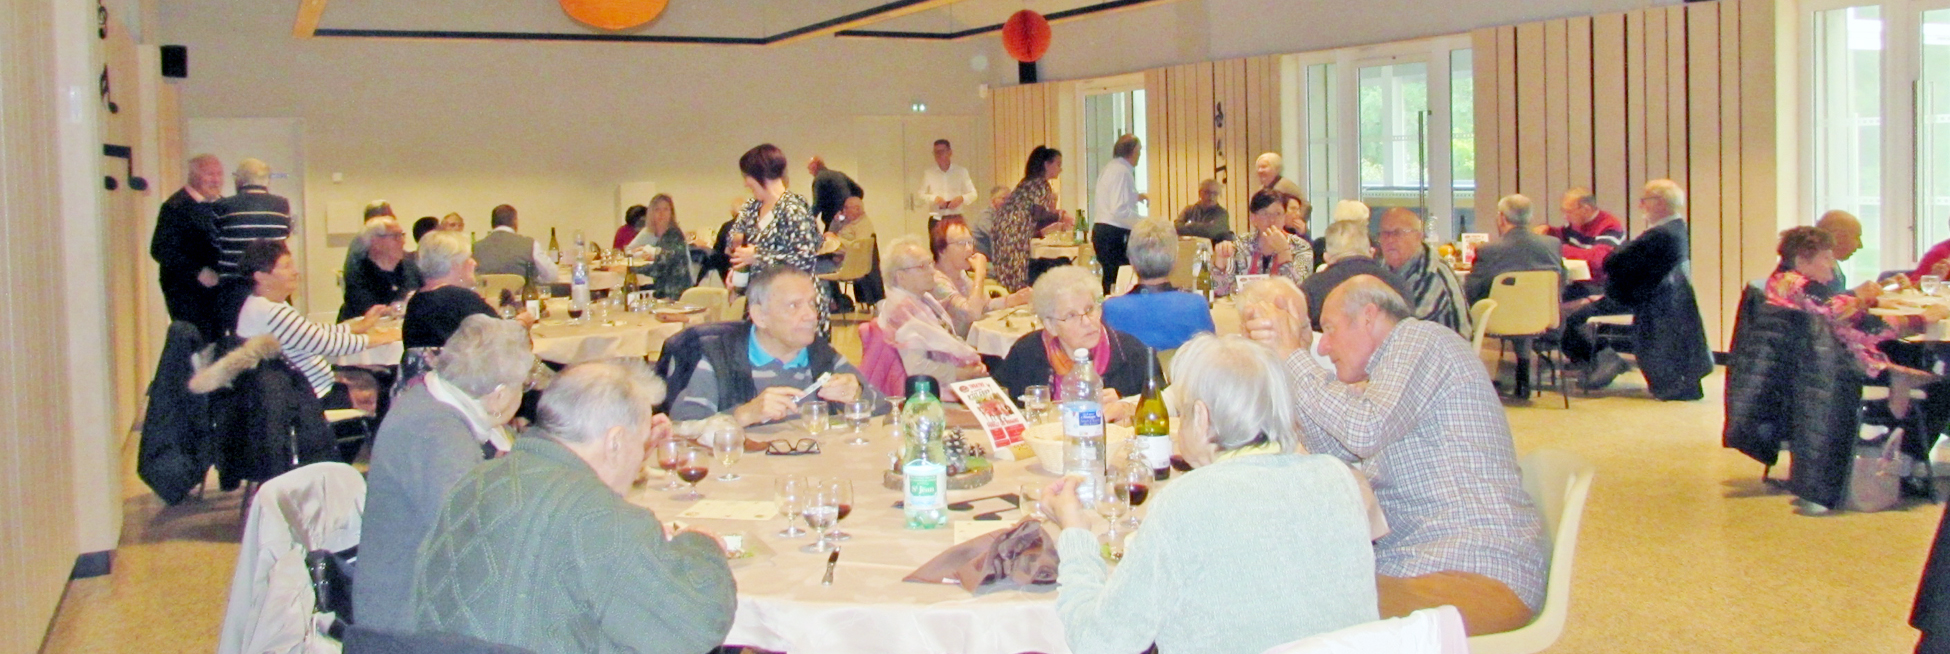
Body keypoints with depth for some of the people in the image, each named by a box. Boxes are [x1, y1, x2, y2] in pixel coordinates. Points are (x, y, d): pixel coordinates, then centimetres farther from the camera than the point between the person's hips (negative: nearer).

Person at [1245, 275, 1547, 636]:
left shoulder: (1418, 338, -4)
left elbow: (1365, 430, -18)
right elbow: (1332, 450, 14)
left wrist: (1293, 356, -8)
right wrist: (1291, 357, 11)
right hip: (1404, 563, 9)